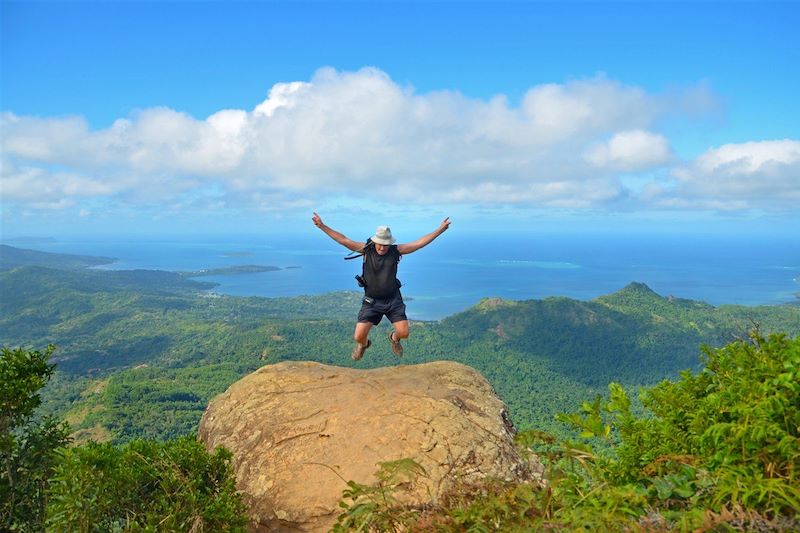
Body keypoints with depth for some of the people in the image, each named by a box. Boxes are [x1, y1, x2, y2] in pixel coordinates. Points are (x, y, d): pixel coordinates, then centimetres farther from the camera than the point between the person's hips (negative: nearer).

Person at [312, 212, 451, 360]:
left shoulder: (396, 250, -4)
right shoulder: (366, 249, -5)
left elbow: (420, 242, -6)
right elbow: (343, 240, -8)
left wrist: (440, 229, -10)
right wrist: (322, 226, -14)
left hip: (393, 300, 1)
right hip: (371, 301, -1)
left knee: (404, 333, -6)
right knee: (358, 337, -9)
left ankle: (394, 337, 35)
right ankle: (364, 344, 33)